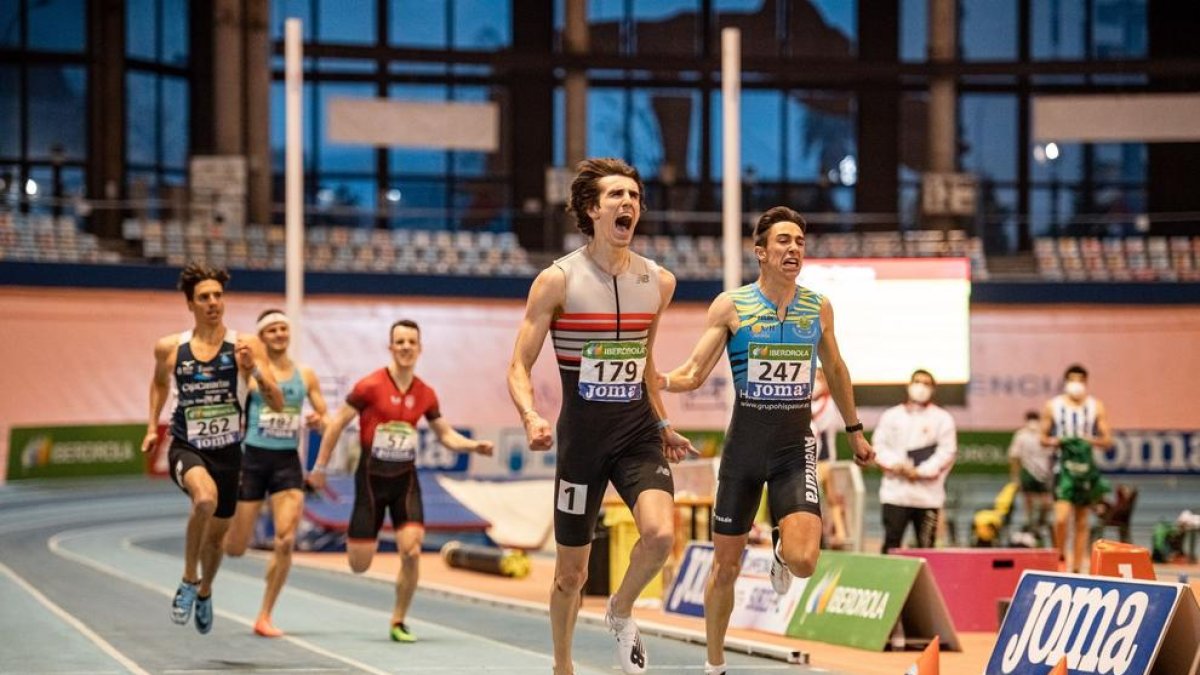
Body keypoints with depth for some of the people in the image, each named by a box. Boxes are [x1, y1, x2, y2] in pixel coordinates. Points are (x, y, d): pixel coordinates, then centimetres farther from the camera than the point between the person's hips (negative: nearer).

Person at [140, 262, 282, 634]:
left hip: (227, 452, 2)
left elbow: (277, 404, -12)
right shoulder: (169, 348, -3)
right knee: (206, 498, -35)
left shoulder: (247, 346, -8)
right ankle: (188, 581, -15)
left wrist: (253, 368, -26)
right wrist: (152, 426, 13)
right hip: (186, 449, -2)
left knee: (217, 536, 17)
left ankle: (205, 591, 51)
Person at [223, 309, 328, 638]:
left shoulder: (305, 375, 7)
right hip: (254, 458, -3)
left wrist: (318, 421, -9)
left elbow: (325, 419, 12)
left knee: (286, 541, -11)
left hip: (288, 461, 3)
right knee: (235, 547, 1)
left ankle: (265, 617, 0)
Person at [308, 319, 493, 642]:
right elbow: (337, 423, -5)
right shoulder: (371, 386, -12)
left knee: (412, 552, -14)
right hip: (371, 477, -3)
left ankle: (399, 621, 3)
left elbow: (445, 434, 12)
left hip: (405, 479, 3)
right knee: (360, 564, 0)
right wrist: (320, 467, -2)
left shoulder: (425, 394, 1)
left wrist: (474, 445, -7)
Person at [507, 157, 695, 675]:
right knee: (572, 571, 6)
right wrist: (530, 417, -25)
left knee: (660, 534, -23)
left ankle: (621, 612, 8)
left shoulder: (658, 282, 4)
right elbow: (520, 367, -7)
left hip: (638, 434, 2)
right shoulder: (558, 281, -8)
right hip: (581, 437, -2)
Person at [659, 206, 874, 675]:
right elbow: (694, 373, -5)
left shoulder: (819, 307, 3)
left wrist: (854, 430, 24)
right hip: (745, 439, 0)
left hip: (796, 444, 1)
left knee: (803, 561, -19)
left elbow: (835, 371, 19)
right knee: (726, 566, 6)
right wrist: (656, 380, -25)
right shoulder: (731, 306, -4)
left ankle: (782, 549, 19)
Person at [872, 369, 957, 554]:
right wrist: (895, 464, -12)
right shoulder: (891, 416, 14)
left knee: (926, 548, -2)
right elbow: (879, 447, 7)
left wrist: (920, 472, -11)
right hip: (896, 492, 1)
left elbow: (947, 452, -1)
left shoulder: (942, 418, 8)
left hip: (928, 495, -1)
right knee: (891, 544, -5)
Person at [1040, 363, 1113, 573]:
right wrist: (1054, 441, -13)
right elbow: (1043, 437, 8)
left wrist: (1090, 440, -15)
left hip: (1086, 466, 2)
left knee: (1082, 522, 6)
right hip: (1063, 464, -2)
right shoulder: (1052, 406, 3)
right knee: (1061, 518, -17)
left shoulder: (1096, 407, 5)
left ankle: (1077, 568, 12)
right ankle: (1060, 556, 5)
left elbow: (1107, 441, 4)